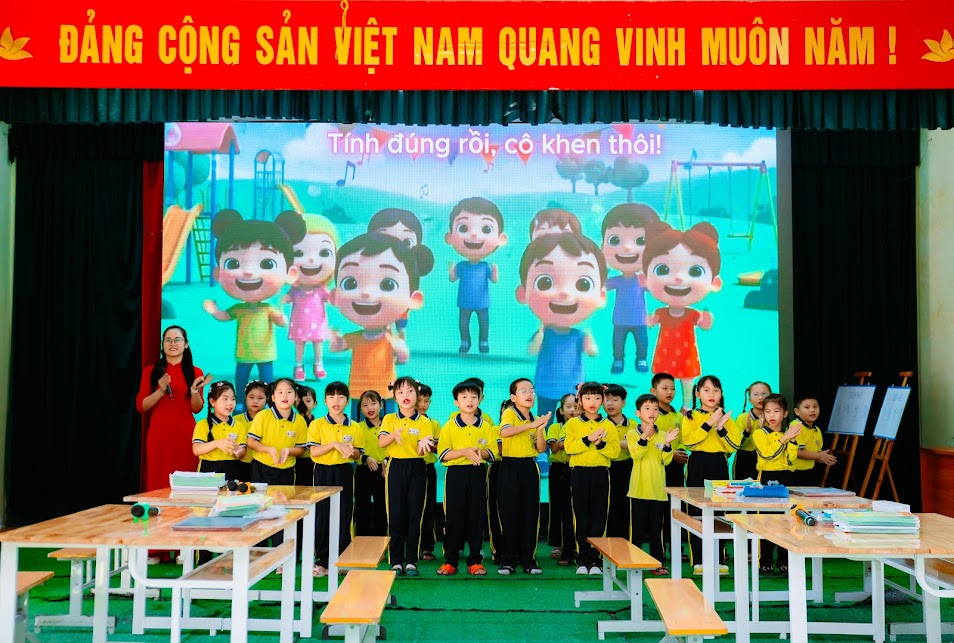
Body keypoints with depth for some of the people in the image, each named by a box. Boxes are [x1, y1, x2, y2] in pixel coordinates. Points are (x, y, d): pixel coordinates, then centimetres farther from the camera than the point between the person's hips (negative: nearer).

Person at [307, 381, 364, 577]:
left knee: (344, 515, 2)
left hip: (344, 473, 2)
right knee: (323, 514, -1)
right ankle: (322, 560, 8)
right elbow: (313, 451, -9)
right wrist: (335, 444, -20)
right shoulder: (317, 424, -1)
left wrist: (351, 450, -14)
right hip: (323, 472, -2)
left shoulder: (354, 427, 6)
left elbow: (357, 455, 9)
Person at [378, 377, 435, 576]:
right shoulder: (389, 419, 7)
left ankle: (411, 561, 8)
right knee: (395, 514, 0)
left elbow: (421, 451, -6)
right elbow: (381, 442, -9)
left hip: (416, 468, 0)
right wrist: (394, 435, -29)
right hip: (396, 467, 0)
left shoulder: (424, 422, 3)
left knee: (415, 514, 0)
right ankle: (396, 561, 7)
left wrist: (424, 444, -30)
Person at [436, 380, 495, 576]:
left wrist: (479, 451, -17)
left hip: (477, 474, 1)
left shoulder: (486, 427, 7)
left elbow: (492, 452, 4)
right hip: (456, 474, -1)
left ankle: (475, 560, 10)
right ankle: (450, 561, 8)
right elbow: (443, 453, -5)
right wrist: (464, 452, -18)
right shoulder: (449, 426, 2)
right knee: (454, 517, -1)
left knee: (477, 517, 2)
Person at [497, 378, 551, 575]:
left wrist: (540, 429, -12)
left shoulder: (536, 419, 12)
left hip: (530, 468, 5)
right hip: (510, 467, -5)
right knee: (509, 513, -2)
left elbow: (541, 449, 4)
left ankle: (528, 558, 12)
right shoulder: (509, 413, -4)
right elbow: (504, 432, -26)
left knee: (530, 513, 4)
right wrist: (532, 424, -27)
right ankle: (508, 559, 6)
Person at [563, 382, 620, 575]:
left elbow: (615, 451, -1)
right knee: (582, 516, 2)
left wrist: (600, 443, -18)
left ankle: (595, 560, 8)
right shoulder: (573, 423, 5)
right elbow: (569, 447, -9)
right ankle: (583, 560, 9)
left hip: (600, 472, 1)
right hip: (579, 472, -1)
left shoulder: (608, 425, 8)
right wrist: (588, 439, -20)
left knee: (599, 516, 0)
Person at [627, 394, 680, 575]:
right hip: (639, 489, -2)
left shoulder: (662, 435, 8)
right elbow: (636, 454, -17)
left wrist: (667, 444, -17)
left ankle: (657, 562, 14)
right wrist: (645, 436, -30)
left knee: (656, 528, 7)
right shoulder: (632, 434, 0)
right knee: (638, 527, 2)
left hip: (658, 490, 3)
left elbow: (666, 461, 0)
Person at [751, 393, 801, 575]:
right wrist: (784, 437, -18)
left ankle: (785, 562, 14)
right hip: (767, 479, -4)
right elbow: (768, 454, -17)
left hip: (786, 478, 4)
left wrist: (792, 440, -12)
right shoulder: (759, 433, 1)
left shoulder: (789, 434, 11)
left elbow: (790, 461, -1)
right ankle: (764, 563, 2)